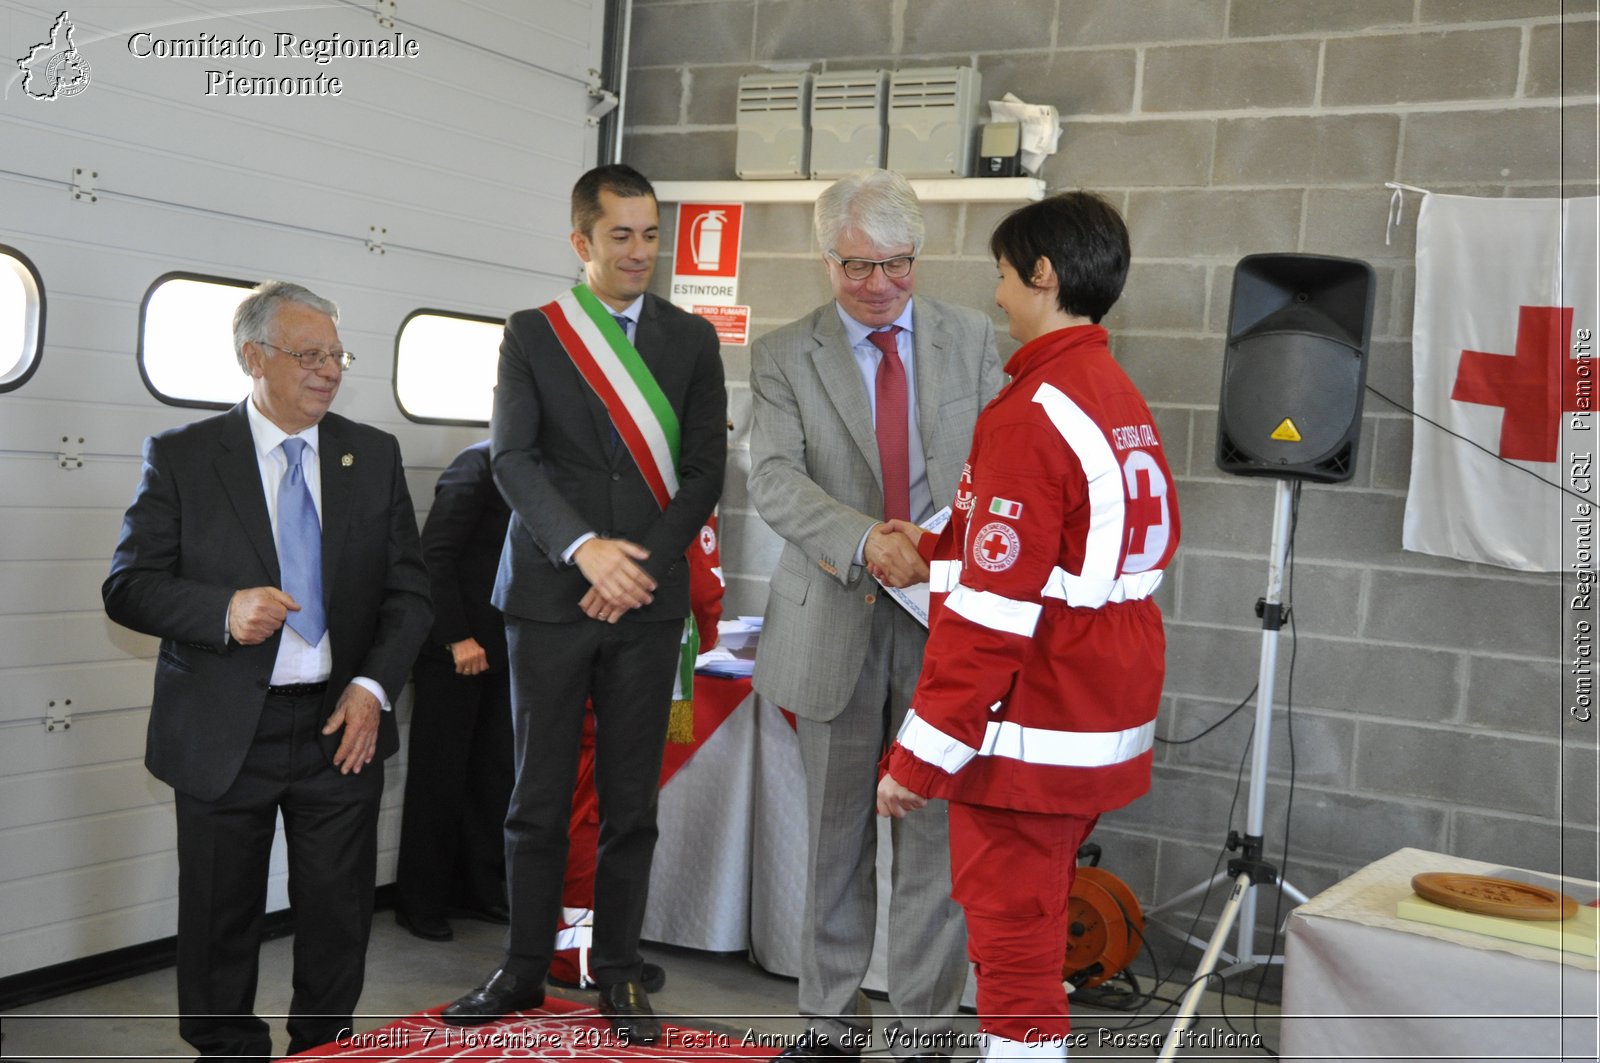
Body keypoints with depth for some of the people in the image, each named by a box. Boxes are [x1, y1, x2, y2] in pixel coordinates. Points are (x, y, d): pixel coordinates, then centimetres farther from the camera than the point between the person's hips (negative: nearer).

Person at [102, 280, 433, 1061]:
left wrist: (373, 687, -7)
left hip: (342, 725, 2)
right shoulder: (180, 456, -1)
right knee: (220, 920, 9)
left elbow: (409, 587, 7)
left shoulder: (374, 454, 6)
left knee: (339, 915, 10)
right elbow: (128, 587, -4)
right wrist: (223, 610, -22)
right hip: (224, 733, -2)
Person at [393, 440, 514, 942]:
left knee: (494, 773, 8)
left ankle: (480, 890, 19)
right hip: (454, 651, -7)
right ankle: (420, 904, 14)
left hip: (496, 650, 7)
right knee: (439, 778, 2)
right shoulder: (479, 465, -13)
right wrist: (457, 638, -17)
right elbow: (435, 555, -16)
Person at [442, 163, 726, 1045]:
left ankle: (617, 973, 17)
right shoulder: (532, 334, 5)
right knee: (539, 796, 5)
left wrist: (641, 564, -9)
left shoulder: (692, 339, 9)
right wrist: (583, 547, -20)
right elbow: (512, 458, -5)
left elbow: (704, 471, 3)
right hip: (549, 597, -1)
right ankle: (524, 968, 18)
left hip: (648, 600, 1)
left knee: (630, 800, 5)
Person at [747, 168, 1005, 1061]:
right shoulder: (785, 354, 1)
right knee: (836, 831, 11)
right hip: (837, 620, 0)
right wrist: (863, 539, -27)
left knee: (937, 830, 4)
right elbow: (775, 478, -11)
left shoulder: (973, 340, 6)